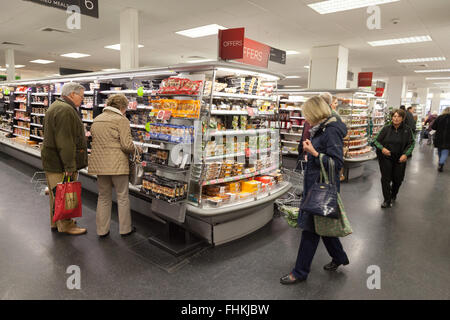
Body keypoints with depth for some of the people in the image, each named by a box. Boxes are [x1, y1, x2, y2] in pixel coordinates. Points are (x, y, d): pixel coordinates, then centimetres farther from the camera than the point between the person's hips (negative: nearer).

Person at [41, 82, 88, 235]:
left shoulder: (56, 106, 17)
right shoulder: (65, 111, -20)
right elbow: (65, 141, -26)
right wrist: (70, 166, -25)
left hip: (52, 160, 11)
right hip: (60, 163, -11)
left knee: (57, 194, 19)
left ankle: (55, 223, 31)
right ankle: (66, 225, 10)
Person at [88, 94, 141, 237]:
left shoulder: (96, 120, 12)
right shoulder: (121, 120, -11)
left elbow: (94, 138, 17)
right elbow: (127, 145, -17)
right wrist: (133, 150, 2)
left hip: (99, 164, 6)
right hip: (117, 165, -6)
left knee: (103, 197, 16)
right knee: (122, 197, 8)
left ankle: (102, 230, 23)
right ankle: (125, 229, 19)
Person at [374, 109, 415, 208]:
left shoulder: (407, 130, -2)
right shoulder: (386, 128, -3)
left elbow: (411, 144, -2)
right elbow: (377, 141, -2)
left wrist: (406, 154, -18)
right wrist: (382, 148, -21)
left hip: (400, 159, 1)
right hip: (385, 158, -1)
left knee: (397, 179, 12)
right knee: (385, 179, -2)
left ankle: (393, 196, 41)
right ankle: (387, 201, 9)